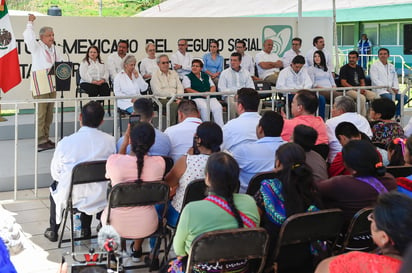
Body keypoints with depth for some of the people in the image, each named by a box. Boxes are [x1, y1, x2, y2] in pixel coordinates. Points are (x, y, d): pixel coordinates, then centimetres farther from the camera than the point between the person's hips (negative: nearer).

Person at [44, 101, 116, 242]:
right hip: (101, 198, 2)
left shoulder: (66, 142, -17)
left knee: (55, 185, 33)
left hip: (72, 197, -2)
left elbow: (55, 173, -4)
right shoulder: (110, 141, -14)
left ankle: (53, 231, 44)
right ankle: (86, 228, 48)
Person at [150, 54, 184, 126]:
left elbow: (180, 88, 13)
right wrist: (173, 95, -11)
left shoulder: (174, 73, 21)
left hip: (175, 99, 5)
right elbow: (158, 91, -7)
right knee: (175, 105, -36)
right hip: (162, 99, -5)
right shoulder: (155, 75, 4)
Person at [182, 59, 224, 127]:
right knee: (204, 108, -36)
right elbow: (187, 89, -1)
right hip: (197, 98, -3)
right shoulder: (187, 77, 13)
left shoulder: (206, 76, 27)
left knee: (218, 107, -28)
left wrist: (210, 93, -3)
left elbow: (213, 87, 22)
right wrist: (201, 94, -11)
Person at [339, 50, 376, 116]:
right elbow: (343, 83, -7)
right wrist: (356, 89, -13)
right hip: (349, 90, -6)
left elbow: (362, 82, 19)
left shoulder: (359, 68, 20)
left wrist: (362, 89, -5)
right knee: (362, 98, -34)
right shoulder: (344, 68, 1)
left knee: (375, 96, -16)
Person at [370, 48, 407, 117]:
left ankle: (396, 114, -3)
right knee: (390, 97, -35)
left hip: (392, 90, 6)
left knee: (404, 97, -18)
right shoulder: (374, 66, 1)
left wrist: (395, 88, -3)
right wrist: (387, 88, -17)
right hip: (380, 90, -6)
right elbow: (375, 80, -9)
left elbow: (395, 79, 19)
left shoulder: (392, 66, 20)